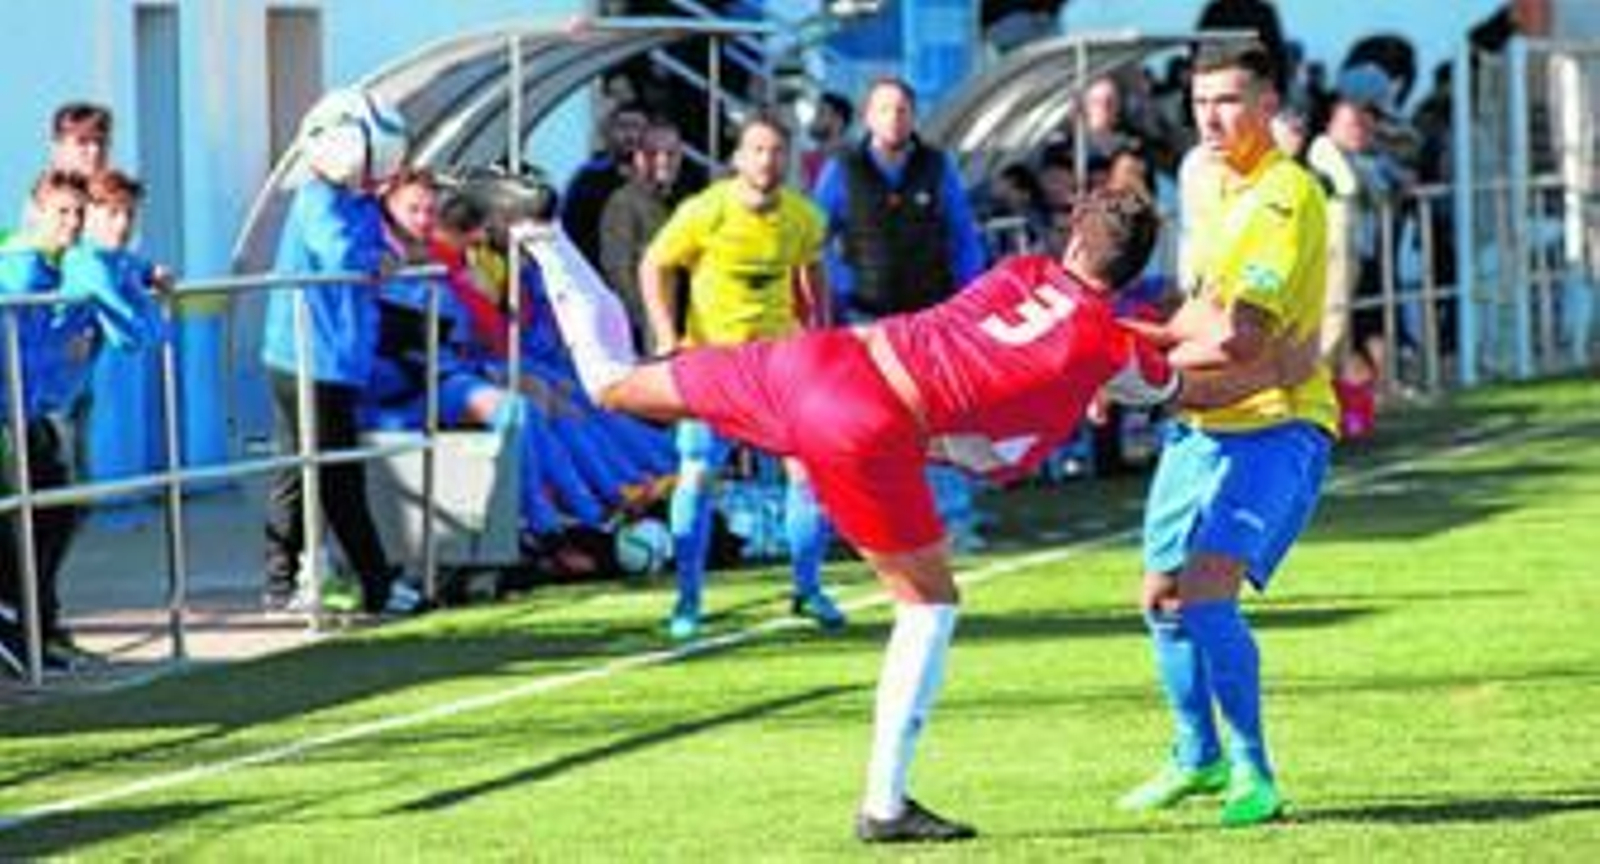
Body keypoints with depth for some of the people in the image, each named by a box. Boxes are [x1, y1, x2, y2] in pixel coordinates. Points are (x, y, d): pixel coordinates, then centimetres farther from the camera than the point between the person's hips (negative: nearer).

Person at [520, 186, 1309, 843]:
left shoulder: (1026, 273, 15)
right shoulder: (1109, 348, 2)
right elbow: (1194, 392, 21)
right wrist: (1278, 372, 39)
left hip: (817, 361, 5)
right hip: (869, 435, -5)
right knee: (929, 605, 12)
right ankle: (884, 805, 10)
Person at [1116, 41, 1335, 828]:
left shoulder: (1285, 197, -18)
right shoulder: (1205, 177, 10)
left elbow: (1238, 339, -23)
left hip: (1276, 424, -9)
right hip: (1202, 423, 9)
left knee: (1207, 591, -22)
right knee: (1162, 597, 14)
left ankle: (1252, 773, -10)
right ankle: (1198, 758, 34)